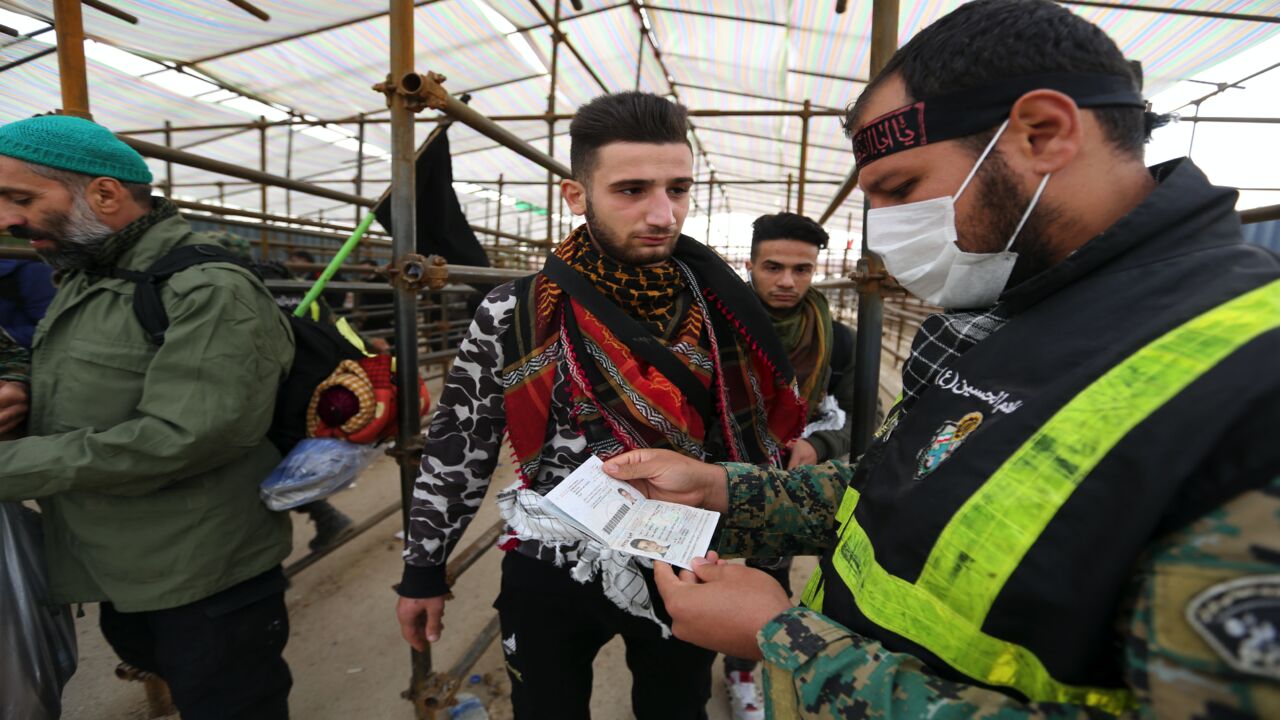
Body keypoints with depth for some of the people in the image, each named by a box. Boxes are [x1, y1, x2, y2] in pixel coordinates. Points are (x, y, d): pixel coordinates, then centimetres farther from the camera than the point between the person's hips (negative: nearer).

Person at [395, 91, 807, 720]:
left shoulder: (720, 307, -7)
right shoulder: (513, 316, -12)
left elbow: (751, 431, 3)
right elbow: (457, 450, -3)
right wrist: (424, 570, 3)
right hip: (552, 575, -1)